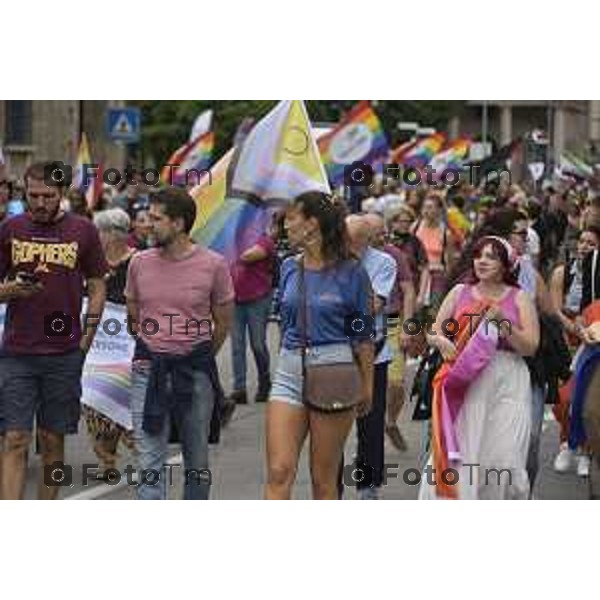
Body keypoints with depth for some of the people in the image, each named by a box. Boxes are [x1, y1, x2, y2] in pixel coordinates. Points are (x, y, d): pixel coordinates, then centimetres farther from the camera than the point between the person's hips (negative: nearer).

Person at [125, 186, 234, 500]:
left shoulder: (213, 265, -5)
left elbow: (223, 322, 7)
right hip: (149, 368, 1)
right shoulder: (140, 263, 3)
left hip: (196, 370, -1)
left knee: (197, 462, 10)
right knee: (149, 461, -4)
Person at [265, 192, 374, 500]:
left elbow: (363, 335, 0)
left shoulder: (350, 272, -5)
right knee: (278, 473, -7)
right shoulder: (289, 268, 9)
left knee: (324, 479, 3)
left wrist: (367, 384, 1)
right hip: (289, 371, 4)